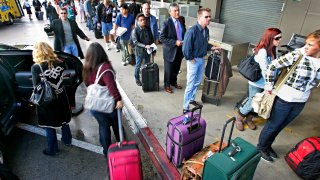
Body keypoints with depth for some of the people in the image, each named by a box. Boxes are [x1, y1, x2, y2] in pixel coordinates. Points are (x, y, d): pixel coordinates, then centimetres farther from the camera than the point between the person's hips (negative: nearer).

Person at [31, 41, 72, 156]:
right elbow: (62, 77, -1)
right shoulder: (59, 63, -8)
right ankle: (67, 140, 43)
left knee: (49, 126, 14)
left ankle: (52, 150, 30)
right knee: (64, 121, 24)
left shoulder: (36, 68, -18)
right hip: (61, 98, 4)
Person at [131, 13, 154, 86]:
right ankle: (137, 80, 26)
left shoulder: (148, 29, 1)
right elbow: (135, 42, -16)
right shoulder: (135, 30, -12)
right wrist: (145, 46, -26)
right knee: (138, 66, 9)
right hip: (139, 51, -4)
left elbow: (152, 40, 8)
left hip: (148, 51, 4)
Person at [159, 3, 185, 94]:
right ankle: (167, 85, 30)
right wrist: (175, 42, -22)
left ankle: (173, 82, 42)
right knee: (168, 69, 10)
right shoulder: (167, 23, -17)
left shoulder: (182, 19, 1)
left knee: (176, 68, 19)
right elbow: (161, 38, -17)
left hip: (180, 49, 6)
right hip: (170, 50, -5)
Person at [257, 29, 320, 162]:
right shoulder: (297, 55, -19)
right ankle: (261, 146, 34)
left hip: (301, 102, 5)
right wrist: (269, 86, -15)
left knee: (280, 126, 21)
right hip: (284, 99, -5)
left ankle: (268, 145, 43)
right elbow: (272, 66, -17)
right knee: (272, 125, 11)